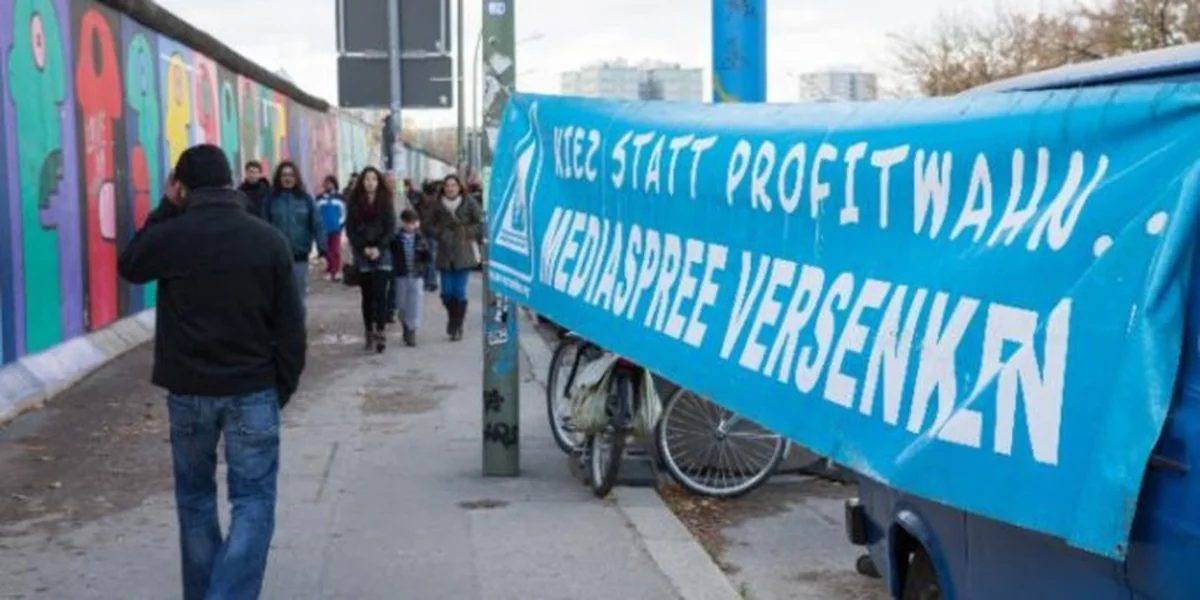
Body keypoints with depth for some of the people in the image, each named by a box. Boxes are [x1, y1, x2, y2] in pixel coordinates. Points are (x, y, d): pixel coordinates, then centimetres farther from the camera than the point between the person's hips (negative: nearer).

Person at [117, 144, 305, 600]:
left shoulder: (170, 236, -8)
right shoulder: (269, 240, -3)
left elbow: (128, 266, 17)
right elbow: (290, 325, 0)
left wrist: (165, 210, 12)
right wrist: (284, 386, 10)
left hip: (188, 389, 1)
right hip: (254, 389, -1)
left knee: (195, 495, 17)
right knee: (254, 501, 2)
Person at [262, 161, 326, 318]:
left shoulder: (306, 199, 2)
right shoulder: (271, 200, 1)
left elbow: (317, 225, -1)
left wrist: (323, 251, -9)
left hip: (300, 256, 1)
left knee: (299, 298, 8)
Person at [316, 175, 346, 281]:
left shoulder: (339, 197, 0)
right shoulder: (320, 198, 3)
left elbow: (344, 212, 2)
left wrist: (341, 224, -6)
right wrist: (319, 225, -1)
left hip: (335, 229, -1)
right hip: (323, 229, 1)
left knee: (336, 250, -1)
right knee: (327, 251, 6)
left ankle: (336, 271, 3)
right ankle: (329, 271, 13)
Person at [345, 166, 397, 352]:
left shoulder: (386, 202, 3)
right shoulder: (355, 202, 5)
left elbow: (391, 229, -1)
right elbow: (350, 229, 2)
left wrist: (379, 248, -12)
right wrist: (363, 248, -10)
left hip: (382, 253, -1)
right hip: (362, 254, 2)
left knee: (380, 294, -10)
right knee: (367, 295, 6)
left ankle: (380, 333, -11)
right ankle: (369, 334, 13)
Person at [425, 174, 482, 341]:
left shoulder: (469, 203, -2)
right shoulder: (438, 206, 4)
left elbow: (480, 224, 1)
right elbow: (431, 225, 10)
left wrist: (467, 233, -10)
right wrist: (440, 234, -6)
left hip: (464, 254, -2)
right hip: (445, 254, 2)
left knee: (460, 292, -3)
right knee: (447, 292, 2)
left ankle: (457, 327, 9)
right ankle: (453, 319, 29)